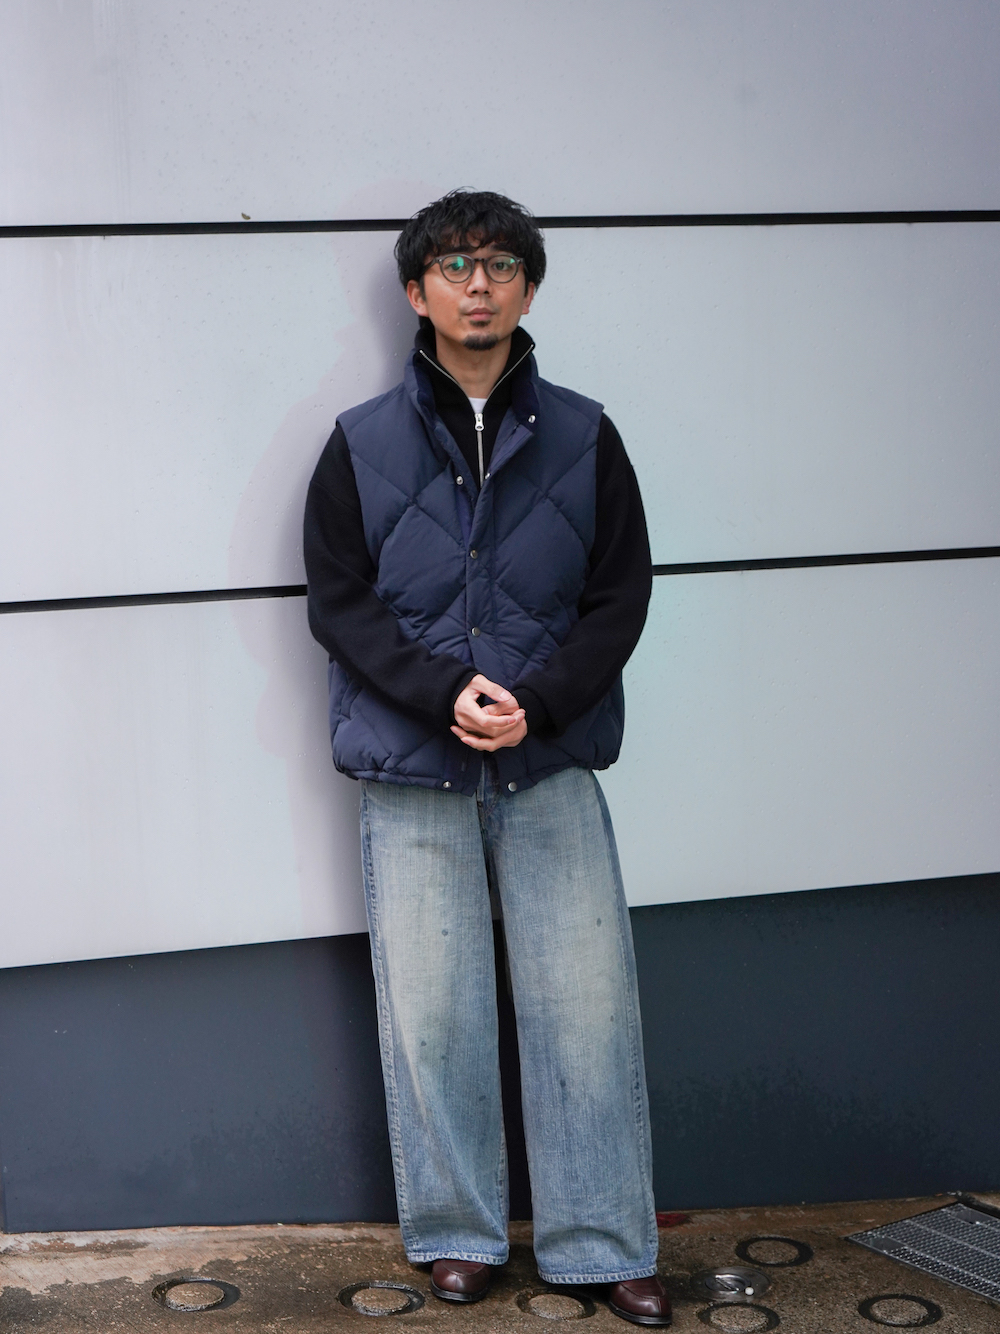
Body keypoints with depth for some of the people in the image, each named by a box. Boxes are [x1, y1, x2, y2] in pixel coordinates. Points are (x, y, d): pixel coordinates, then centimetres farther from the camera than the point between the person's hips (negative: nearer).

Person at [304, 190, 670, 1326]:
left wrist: (535, 703, -12)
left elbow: (622, 593, 3)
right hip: (413, 772, 0)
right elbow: (339, 601, 1)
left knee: (587, 1006, 1)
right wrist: (444, 692, -15)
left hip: (553, 763, 1)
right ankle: (454, 1232, 23)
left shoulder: (582, 438, 6)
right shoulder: (361, 444, 4)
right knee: (430, 1012, 5)